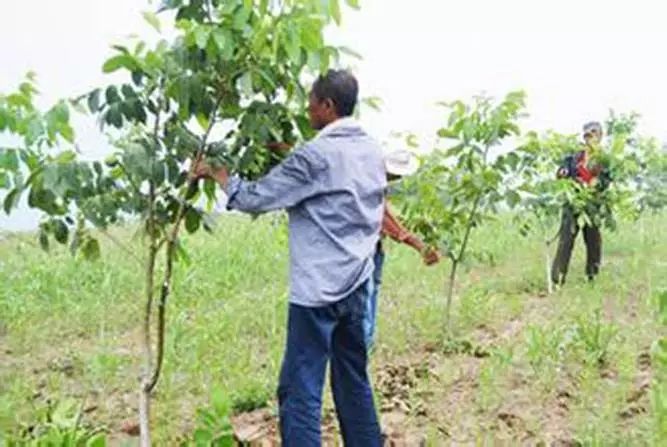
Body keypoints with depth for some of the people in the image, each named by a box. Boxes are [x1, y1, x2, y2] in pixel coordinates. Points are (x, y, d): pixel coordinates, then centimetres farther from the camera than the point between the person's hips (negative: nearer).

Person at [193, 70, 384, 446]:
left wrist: (216, 172, 5)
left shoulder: (316, 156, -15)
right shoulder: (372, 151, 9)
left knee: (300, 391, -4)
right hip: (357, 285, 8)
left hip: (319, 289, -8)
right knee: (354, 380, 17)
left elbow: (255, 199, -13)